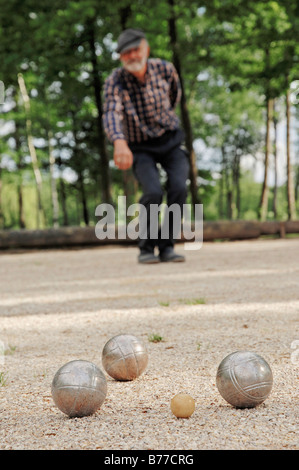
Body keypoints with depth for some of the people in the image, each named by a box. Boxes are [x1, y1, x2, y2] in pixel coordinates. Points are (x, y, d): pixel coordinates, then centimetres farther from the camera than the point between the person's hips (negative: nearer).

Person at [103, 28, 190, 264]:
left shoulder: (165, 69, -11)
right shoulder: (115, 82, -20)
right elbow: (111, 113, -39)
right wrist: (119, 142, -58)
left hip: (170, 140, 2)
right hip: (140, 147, -2)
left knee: (179, 187, -20)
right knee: (153, 192, -24)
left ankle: (167, 246, -6)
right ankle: (147, 248, -4)